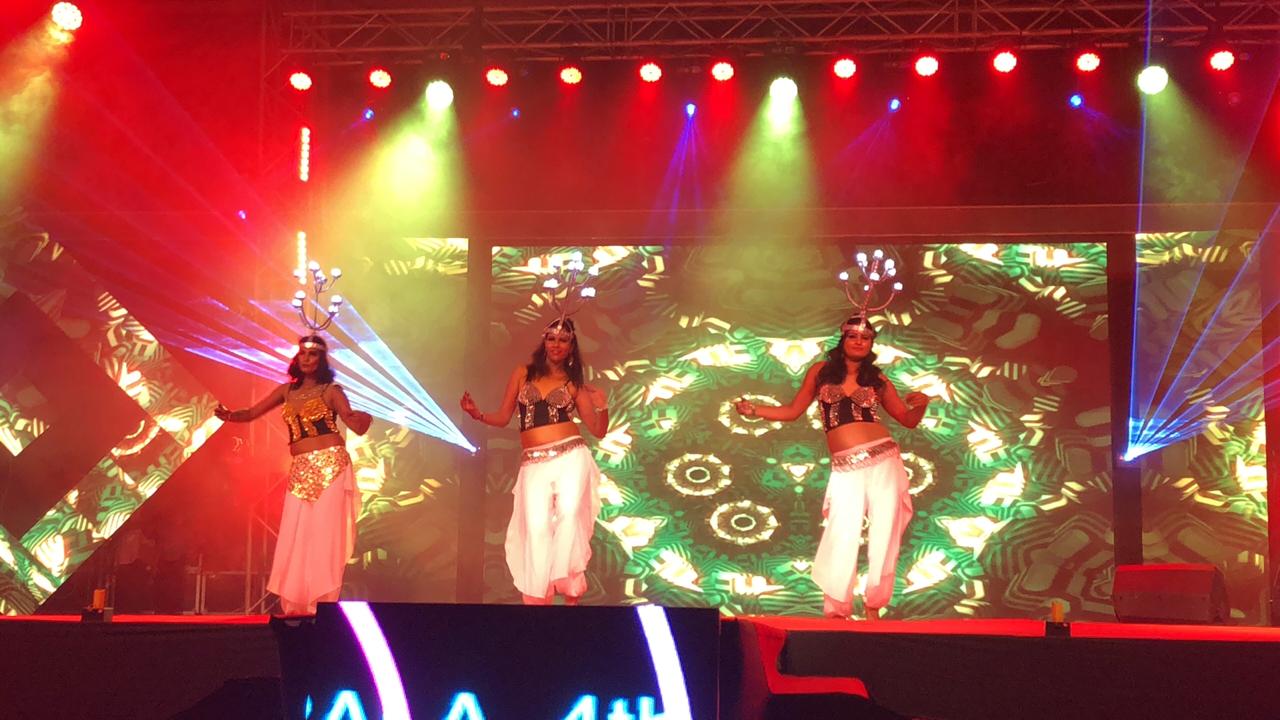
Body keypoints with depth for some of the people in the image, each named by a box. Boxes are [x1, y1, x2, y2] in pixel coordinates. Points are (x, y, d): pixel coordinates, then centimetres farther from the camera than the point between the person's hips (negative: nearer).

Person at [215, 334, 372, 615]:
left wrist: (362, 419, -31)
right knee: (294, 537, 0)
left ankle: (322, 603, -5)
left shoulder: (331, 391, 2)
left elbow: (356, 425, -7)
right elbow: (252, 413, 15)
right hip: (301, 471, 4)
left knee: (324, 533, -7)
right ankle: (294, 605, 5)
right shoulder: (287, 391, 14)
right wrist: (229, 416, -6)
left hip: (331, 465, -4)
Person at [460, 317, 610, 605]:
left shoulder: (574, 384, 10)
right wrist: (477, 414, -7)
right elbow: (503, 418, 11)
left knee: (570, 516, -14)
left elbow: (598, 431, 8)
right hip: (534, 463, 0)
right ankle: (537, 597, -4)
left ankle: (570, 593, -11)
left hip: (571, 456, 0)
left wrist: (602, 408, -11)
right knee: (536, 528, -8)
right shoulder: (523, 374, 11)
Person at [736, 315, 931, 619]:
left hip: (884, 460, 1)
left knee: (884, 535, -2)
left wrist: (921, 405, -6)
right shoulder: (821, 372, 11)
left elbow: (909, 420, 15)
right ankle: (835, 610, 1)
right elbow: (793, 411, 15)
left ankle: (873, 607, 9)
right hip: (846, 469, -1)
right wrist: (756, 410, 4)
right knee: (841, 538, -9)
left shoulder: (878, 380, 12)